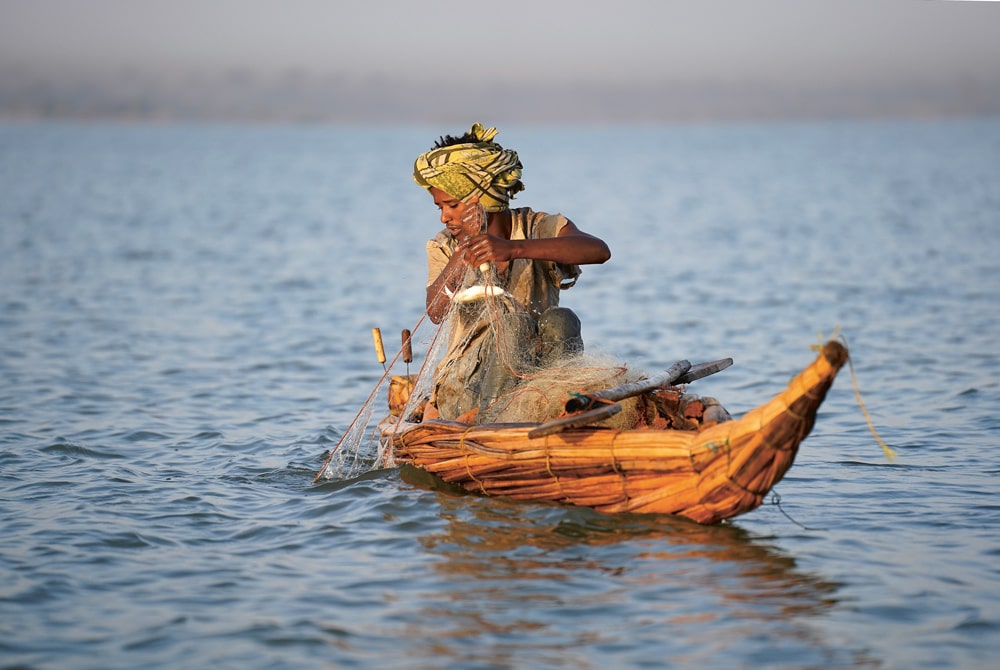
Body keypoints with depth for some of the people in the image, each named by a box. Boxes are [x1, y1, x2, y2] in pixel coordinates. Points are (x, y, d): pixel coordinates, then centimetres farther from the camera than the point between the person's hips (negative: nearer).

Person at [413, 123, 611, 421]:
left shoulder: (538, 228, -2)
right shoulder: (444, 247, 6)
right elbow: (436, 312, -15)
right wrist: (466, 246, -29)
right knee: (512, 321, -28)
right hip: (465, 387, 0)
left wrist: (512, 248, -37)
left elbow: (599, 250, -26)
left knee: (560, 320, -27)